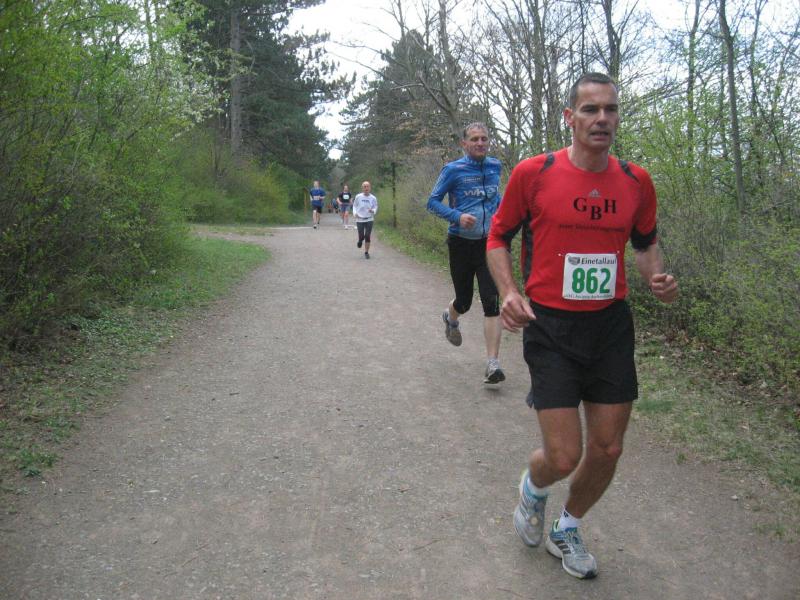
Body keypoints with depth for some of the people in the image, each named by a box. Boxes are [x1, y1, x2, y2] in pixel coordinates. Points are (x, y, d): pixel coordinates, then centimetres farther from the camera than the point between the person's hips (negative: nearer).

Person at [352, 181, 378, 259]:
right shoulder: (358, 197, -4)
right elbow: (354, 205, 8)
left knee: (368, 236, -2)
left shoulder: (373, 198, -4)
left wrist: (373, 211, -15)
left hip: (369, 219, 0)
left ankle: (366, 252, 10)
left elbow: (375, 207, 7)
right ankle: (360, 241, 39)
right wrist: (355, 213, -8)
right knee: (361, 236, 1)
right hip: (360, 219, 0)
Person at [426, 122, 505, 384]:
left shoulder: (494, 166, 6)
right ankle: (451, 319, 50)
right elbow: (433, 202, -4)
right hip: (461, 244, -2)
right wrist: (457, 216, -20)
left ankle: (493, 364, -8)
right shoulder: (453, 170, -7)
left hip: (489, 244, 2)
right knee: (464, 301, 11)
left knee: (492, 302, -11)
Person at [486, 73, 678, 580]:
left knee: (608, 450, 10)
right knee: (564, 458, -7)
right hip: (551, 328, -4)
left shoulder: (637, 181, 2)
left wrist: (658, 276, -3)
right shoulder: (533, 173, -9)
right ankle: (533, 487, 34)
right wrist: (509, 291, -14)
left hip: (612, 326, 4)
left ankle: (566, 532, 39)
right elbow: (499, 236, 2)